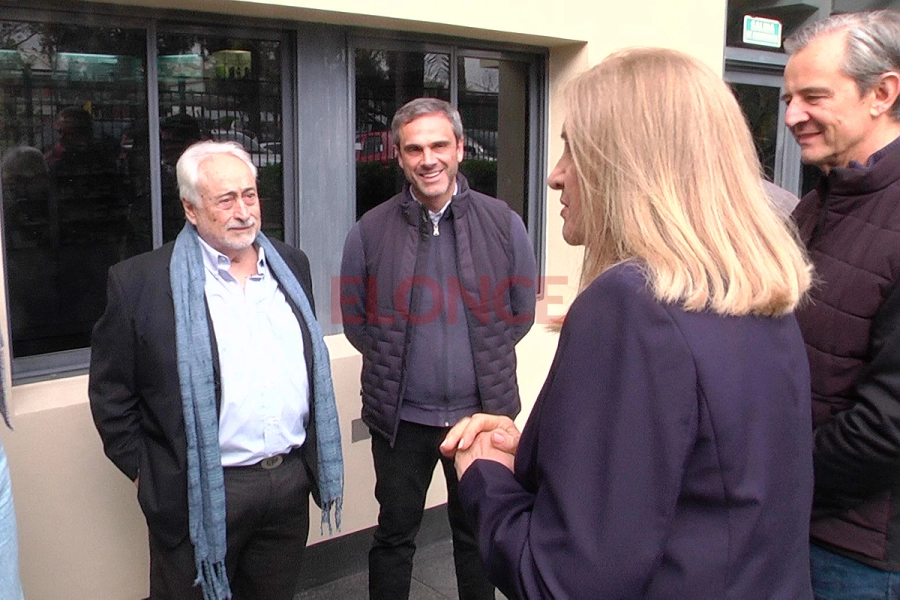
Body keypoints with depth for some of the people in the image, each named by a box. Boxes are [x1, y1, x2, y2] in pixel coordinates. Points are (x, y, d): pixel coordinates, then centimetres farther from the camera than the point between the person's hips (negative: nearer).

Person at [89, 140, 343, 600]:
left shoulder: (291, 265, 6)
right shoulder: (138, 282, -10)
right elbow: (110, 391, -4)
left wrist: (315, 458, 13)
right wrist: (142, 471, -4)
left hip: (291, 482, 5)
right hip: (199, 493, -4)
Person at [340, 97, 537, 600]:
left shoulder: (504, 224, -4)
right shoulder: (370, 232, -4)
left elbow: (521, 313, 5)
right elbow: (355, 319, 5)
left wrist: (483, 362, 3)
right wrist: (393, 363, 4)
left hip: (481, 412, 0)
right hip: (401, 415, 0)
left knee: (478, 534, 18)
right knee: (395, 535, 15)